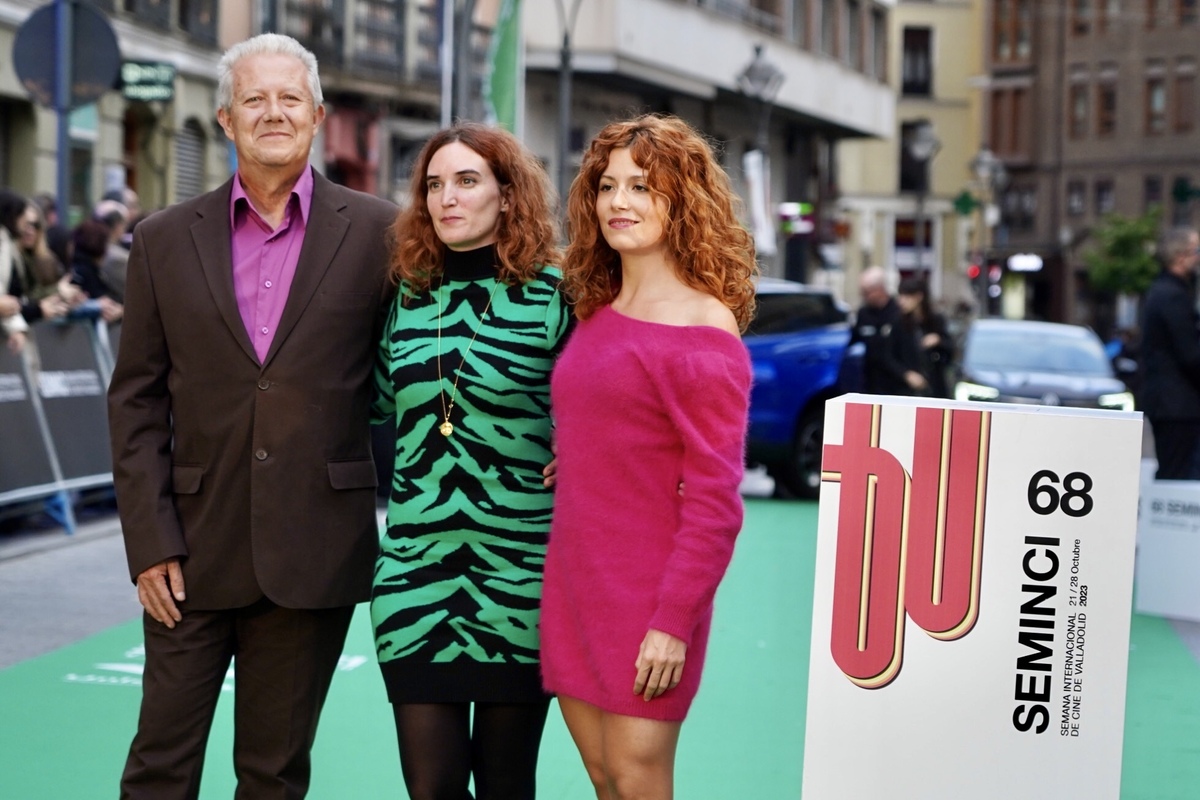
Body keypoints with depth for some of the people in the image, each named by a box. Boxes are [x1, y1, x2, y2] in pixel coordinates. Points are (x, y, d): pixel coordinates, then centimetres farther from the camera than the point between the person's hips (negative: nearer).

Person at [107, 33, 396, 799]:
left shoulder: (376, 232, 0)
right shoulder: (165, 239, 5)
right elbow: (137, 399, 4)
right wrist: (150, 541, -3)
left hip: (313, 555, -1)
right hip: (193, 553, 1)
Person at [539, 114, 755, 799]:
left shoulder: (703, 328, -11)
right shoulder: (597, 313, 12)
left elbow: (714, 498, -15)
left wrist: (673, 622, -18)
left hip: (646, 599, -7)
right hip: (572, 582, 7)